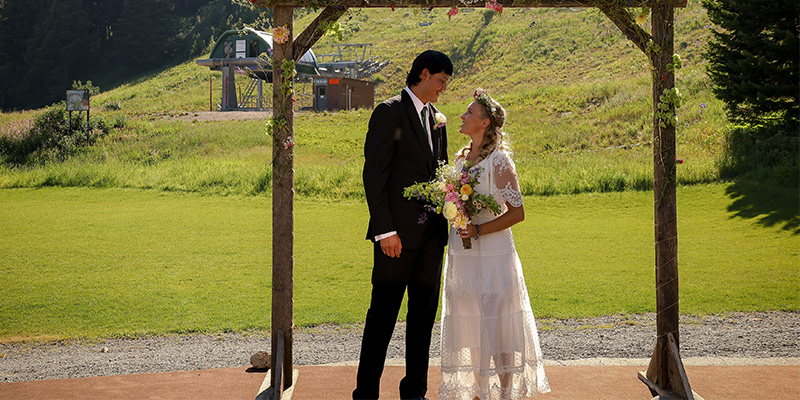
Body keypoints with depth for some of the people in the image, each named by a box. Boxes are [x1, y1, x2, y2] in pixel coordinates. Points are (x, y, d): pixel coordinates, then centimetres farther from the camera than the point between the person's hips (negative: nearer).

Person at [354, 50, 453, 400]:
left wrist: (447, 221, 9)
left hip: (431, 233, 7)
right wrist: (384, 230, -17)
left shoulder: (436, 119, 17)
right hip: (398, 233, -7)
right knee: (383, 315, -4)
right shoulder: (389, 112, -6)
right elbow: (374, 175, -11)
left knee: (424, 313, 11)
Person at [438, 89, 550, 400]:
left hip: (492, 256, -7)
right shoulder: (461, 158, 10)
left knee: (496, 327, -4)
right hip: (462, 255, 7)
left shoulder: (499, 161, -12)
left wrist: (479, 230, -21)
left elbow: (517, 212, -14)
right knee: (470, 326, 11)